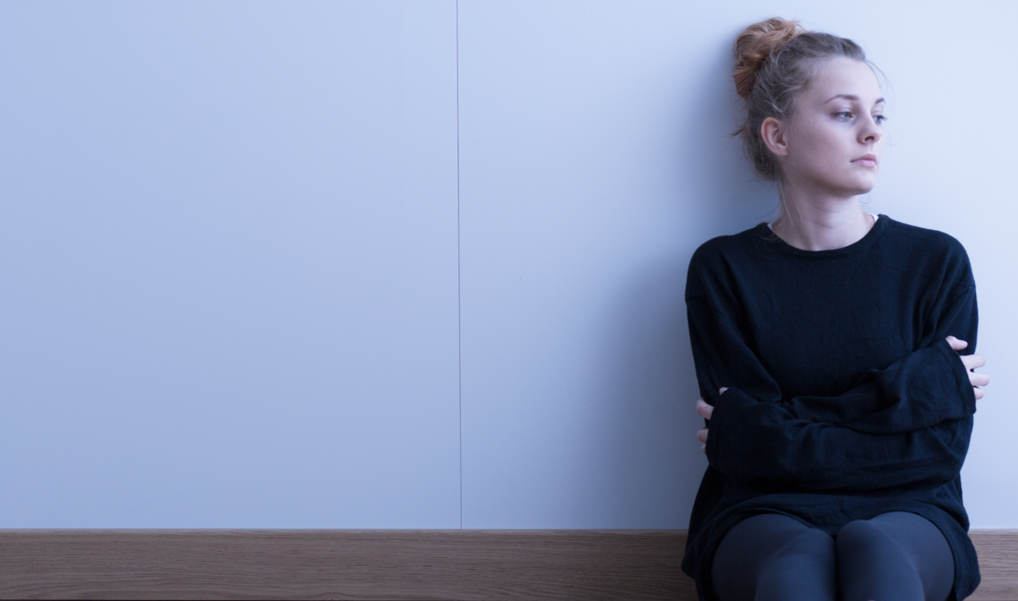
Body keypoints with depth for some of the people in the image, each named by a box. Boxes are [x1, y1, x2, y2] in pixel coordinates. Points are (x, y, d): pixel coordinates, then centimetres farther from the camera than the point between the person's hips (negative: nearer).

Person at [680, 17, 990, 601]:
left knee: (874, 548, -36)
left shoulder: (938, 262, 5)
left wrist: (786, 429, -8)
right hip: (763, 517, 0)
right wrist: (906, 390, -9)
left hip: (907, 518, 1)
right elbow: (752, 446, -6)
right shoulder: (723, 269, 3)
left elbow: (943, 448, -2)